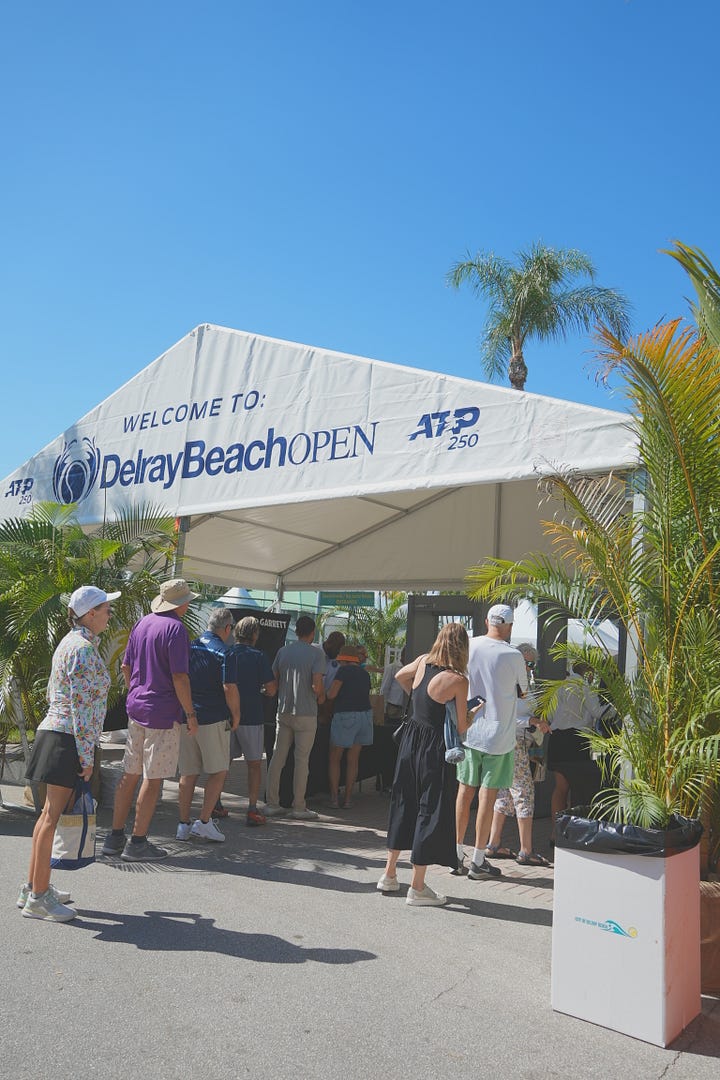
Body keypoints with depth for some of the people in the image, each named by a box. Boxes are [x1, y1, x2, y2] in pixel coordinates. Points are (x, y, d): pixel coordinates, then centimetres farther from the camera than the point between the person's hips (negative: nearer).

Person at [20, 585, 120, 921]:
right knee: (52, 817, -3)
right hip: (68, 739, -10)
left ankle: (33, 887, 26)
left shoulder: (71, 642, 14)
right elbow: (81, 705, -21)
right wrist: (86, 755, -18)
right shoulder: (84, 648, -17)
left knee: (49, 813, 16)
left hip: (53, 730, 10)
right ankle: (37, 898, 5)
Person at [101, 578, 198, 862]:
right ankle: (138, 843, 6)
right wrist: (191, 714, -12)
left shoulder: (142, 624, 10)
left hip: (136, 708, 8)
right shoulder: (175, 629, -15)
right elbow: (179, 677, -19)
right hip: (163, 712, -8)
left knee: (130, 774, 15)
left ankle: (115, 836, 22)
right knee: (153, 778, 0)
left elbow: (126, 666, 16)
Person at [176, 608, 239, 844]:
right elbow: (229, 688, -18)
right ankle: (204, 822, 2)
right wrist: (235, 715, -4)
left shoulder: (189, 647, 7)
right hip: (213, 719, -5)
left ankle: (183, 825, 16)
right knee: (218, 772, 7)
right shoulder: (223, 652, -10)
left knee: (188, 774, 12)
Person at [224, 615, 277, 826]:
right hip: (251, 717, -4)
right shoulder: (258, 657, -9)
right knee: (254, 764, 5)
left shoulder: (225, 654, 2)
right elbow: (271, 690, -10)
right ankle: (252, 810, 3)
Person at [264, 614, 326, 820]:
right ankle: (298, 807, 9)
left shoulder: (283, 651, 6)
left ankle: (272, 804, 14)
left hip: (283, 711, 4)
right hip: (306, 714, -4)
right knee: (302, 760, 3)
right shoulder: (316, 653, -8)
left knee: (277, 757, 9)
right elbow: (317, 685, -17)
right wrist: (321, 697, 3)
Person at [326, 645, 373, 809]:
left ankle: (334, 797, 7)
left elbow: (332, 695, -10)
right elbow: (365, 694, 13)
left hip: (345, 715, -6)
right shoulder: (365, 673, 13)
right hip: (365, 714, 6)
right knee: (353, 760, 11)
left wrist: (328, 692, 12)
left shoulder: (344, 670, -5)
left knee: (335, 759, 9)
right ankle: (347, 799, 13)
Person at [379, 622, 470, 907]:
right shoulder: (458, 680, -17)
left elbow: (400, 676, 22)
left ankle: (390, 875, 29)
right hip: (435, 748, -7)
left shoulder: (423, 661, 0)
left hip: (411, 740, 7)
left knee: (404, 804, 18)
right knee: (431, 811, 4)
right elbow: (461, 728, -11)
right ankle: (417, 888, 10)